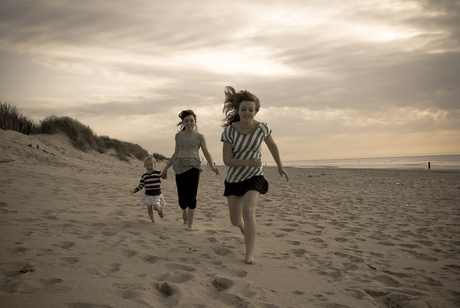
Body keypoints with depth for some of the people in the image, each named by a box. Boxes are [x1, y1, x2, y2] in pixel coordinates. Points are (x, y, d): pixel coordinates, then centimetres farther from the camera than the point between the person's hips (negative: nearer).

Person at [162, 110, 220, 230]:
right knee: (182, 197, 0)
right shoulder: (178, 136, 14)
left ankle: (190, 224, 0)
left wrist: (212, 166, -15)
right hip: (180, 168, 2)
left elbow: (207, 153, 3)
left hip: (193, 167, -2)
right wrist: (166, 168, 21)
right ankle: (184, 211, 34)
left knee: (191, 197, -9)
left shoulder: (199, 137, 6)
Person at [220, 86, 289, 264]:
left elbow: (272, 145, 8)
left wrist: (280, 166, 15)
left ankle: (249, 254, -19)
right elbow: (227, 160, -16)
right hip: (234, 178, 2)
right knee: (235, 221, 9)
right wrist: (248, 162, -31)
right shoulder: (229, 131, -16)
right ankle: (246, 228, 47)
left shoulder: (262, 128, -13)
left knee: (248, 210, -28)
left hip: (254, 177, -1)